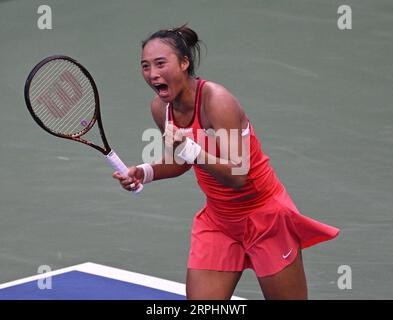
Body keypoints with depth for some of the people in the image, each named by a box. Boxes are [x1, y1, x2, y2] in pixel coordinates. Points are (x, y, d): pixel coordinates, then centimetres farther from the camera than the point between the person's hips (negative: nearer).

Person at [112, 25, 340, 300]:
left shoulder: (215, 100, -26)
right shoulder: (161, 107, -5)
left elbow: (238, 175, -31)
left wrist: (190, 149, -41)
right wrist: (146, 173, -3)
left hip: (266, 217, -6)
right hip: (217, 222, 6)